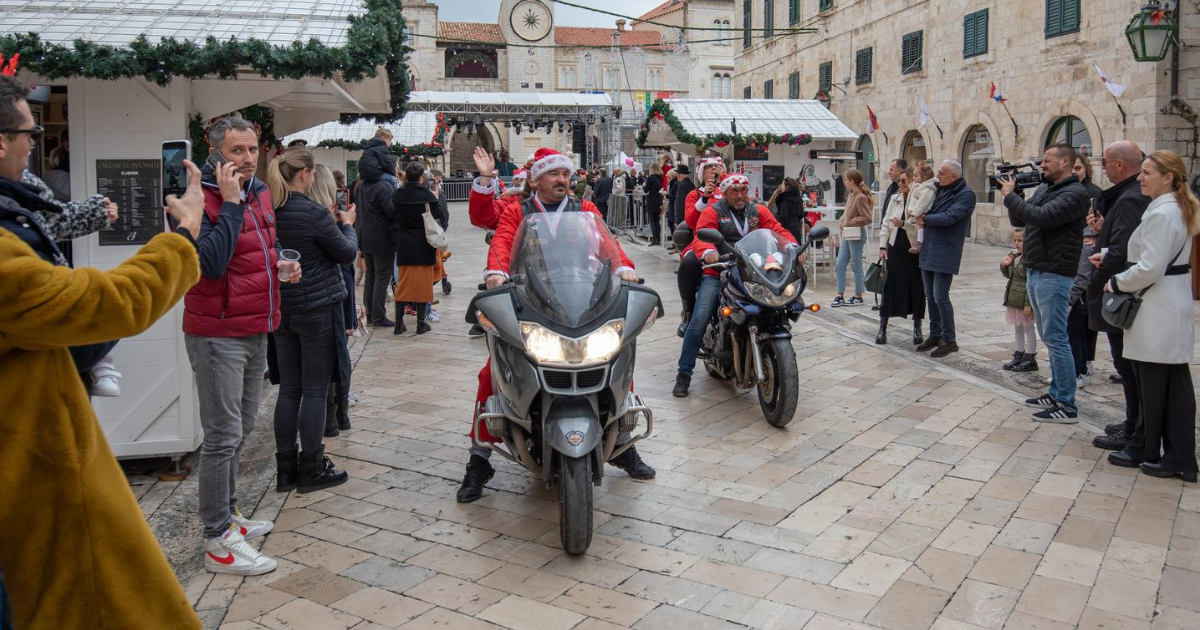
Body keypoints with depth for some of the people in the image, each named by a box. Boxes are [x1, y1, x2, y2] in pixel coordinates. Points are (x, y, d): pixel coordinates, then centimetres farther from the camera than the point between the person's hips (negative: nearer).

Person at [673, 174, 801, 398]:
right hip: (717, 273, -3)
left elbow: (778, 231, 5)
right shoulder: (713, 212, 4)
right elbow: (702, 237, -12)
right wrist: (708, 252, -35)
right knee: (700, 318, -19)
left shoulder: (759, 211, 16)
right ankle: (684, 373, -9)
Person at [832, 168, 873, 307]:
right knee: (840, 264, 7)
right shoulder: (851, 194, 9)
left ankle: (858, 296, 12)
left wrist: (849, 222, -16)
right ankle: (840, 295, 13)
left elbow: (867, 218, -19)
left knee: (856, 265, 1)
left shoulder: (860, 197, -17)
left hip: (856, 235, -9)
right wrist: (842, 222, 3)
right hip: (847, 234, 9)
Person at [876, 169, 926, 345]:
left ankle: (917, 328, 19)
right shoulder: (895, 199, 9)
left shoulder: (921, 200, -8)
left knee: (916, 287, 6)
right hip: (896, 248, 4)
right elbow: (886, 223, 11)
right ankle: (882, 328, 11)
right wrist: (882, 246, 5)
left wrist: (903, 223, -22)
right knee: (890, 286, 4)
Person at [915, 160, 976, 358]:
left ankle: (949, 340, 4)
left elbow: (949, 217, -21)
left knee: (940, 296, -7)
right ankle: (935, 335, 23)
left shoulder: (966, 194, -10)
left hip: (945, 253, -7)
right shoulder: (939, 189, 11)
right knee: (930, 296, 12)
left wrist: (924, 219, -9)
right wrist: (920, 218, 3)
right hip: (928, 251, 7)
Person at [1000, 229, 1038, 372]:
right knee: (1017, 328, 17)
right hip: (1014, 300, 9)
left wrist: (1028, 304, -24)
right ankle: (1018, 356, 27)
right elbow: (1009, 275, 21)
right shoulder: (1014, 256, 8)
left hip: (1025, 301, -9)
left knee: (1029, 328, 4)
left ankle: (1030, 359, 14)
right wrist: (1004, 265, -1)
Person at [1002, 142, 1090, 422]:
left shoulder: (1075, 193, -12)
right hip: (1035, 272, 9)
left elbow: (1041, 217, -25)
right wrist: (1013, 194, 2)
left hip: (1054, 275, -9)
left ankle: (1066, 406, -2)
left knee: (1055, 338, -7)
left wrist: (1010, 195, -14)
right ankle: (1056, 393, 25)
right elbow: (1018, 221, 17)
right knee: (1050, 337, 15)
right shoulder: (1044, 189, 15)